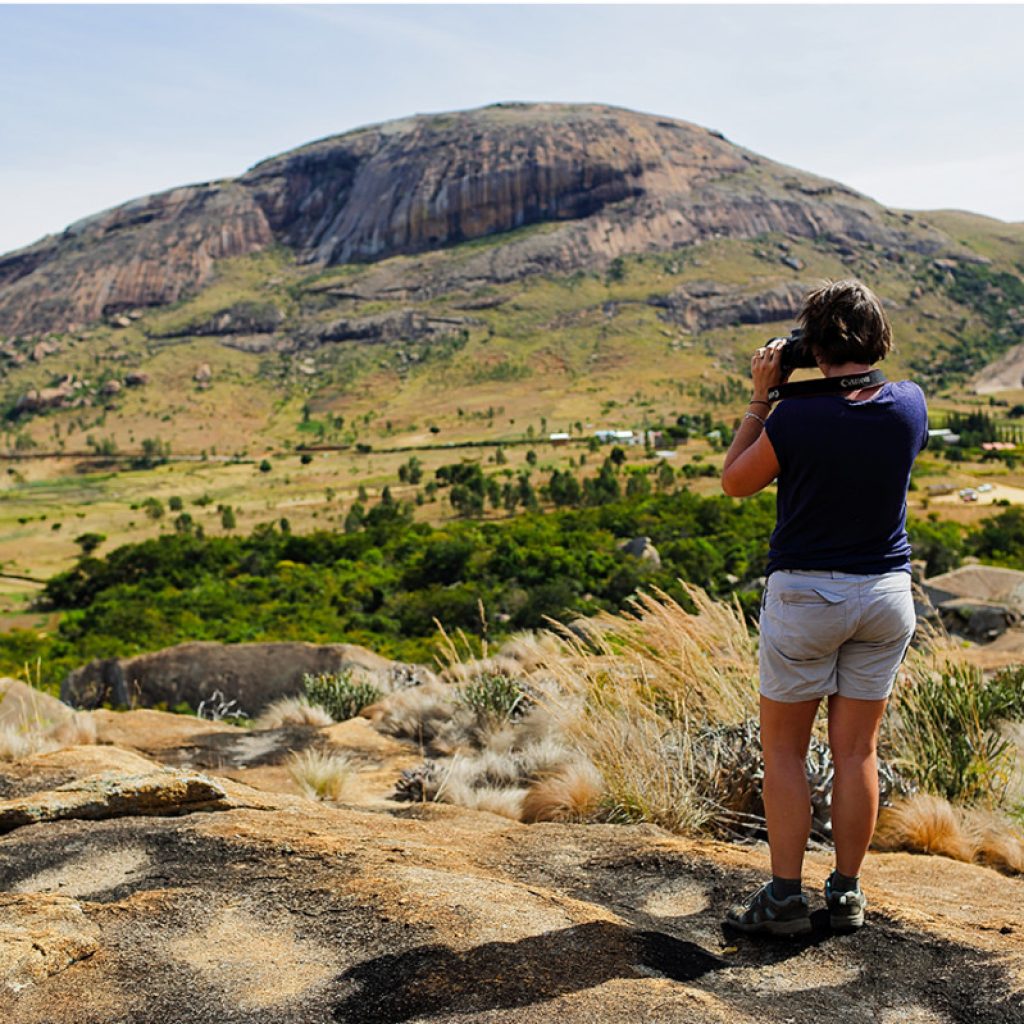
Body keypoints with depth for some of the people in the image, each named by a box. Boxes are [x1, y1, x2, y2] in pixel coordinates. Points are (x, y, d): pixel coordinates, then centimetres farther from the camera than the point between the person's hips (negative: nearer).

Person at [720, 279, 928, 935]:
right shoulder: (910, 405, -5)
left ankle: (786, 898, 10)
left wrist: (762, 397, -1)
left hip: (805, 592, -4)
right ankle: (848, 893, 21)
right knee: (857, 750, 11)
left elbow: (735, 482, -1)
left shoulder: (794, 419, -18)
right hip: (887, 592, 4)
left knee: (784, 750, 8)